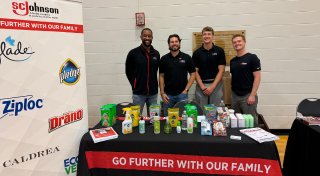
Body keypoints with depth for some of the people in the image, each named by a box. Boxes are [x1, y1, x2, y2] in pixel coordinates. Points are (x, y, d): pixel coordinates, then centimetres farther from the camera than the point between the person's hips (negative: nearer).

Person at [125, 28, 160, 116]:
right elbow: (128, 72, 3)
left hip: (153, 93, 3)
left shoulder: (156, 54, 6)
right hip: (138, 93, -3)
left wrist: (153, 84, 9)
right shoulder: (133, 53, -4)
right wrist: (135, 85, 3)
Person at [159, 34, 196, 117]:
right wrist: (162, 93, -2)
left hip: (182, 94, -1)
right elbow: (161, 76, 5)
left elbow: (193, 74, 3)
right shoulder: (164, 59, 4)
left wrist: (186, 89, -5)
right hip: (168, 94, 1)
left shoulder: (186, 58, 1)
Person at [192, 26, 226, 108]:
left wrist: (212, 86, -12)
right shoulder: (197, 53, 3)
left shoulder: (219, 51, 1)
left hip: (215, 84, 0)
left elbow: (221, 71, -3)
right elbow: (195, 72, 1)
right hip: (201, 85, 0)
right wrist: (202, 87, -11)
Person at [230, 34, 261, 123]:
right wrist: (232, 89, 6)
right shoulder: (232, 61, 12)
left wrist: (252, 95, -16)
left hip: (247, 95, -6)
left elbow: (257, 77, -10)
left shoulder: (252, 58, -6)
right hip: (234, 95, 6)